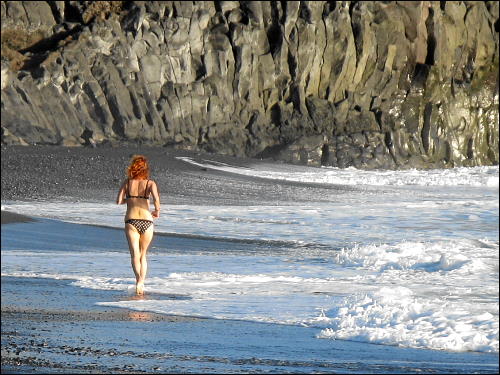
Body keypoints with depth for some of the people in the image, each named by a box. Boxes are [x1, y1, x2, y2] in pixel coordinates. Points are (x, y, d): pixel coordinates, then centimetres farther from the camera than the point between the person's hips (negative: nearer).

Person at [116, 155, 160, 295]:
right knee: (143, 255, 17)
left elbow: (118, 201, 1)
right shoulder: (150, 183, 2)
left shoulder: (127, 183, 6)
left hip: (131, 221, -1)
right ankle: (141, 282, 7)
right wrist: (157, 211, 5)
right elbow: (156, 198, -14)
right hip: (146, 220, 1)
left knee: (135, 254, -9)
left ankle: (139, 279, -32)